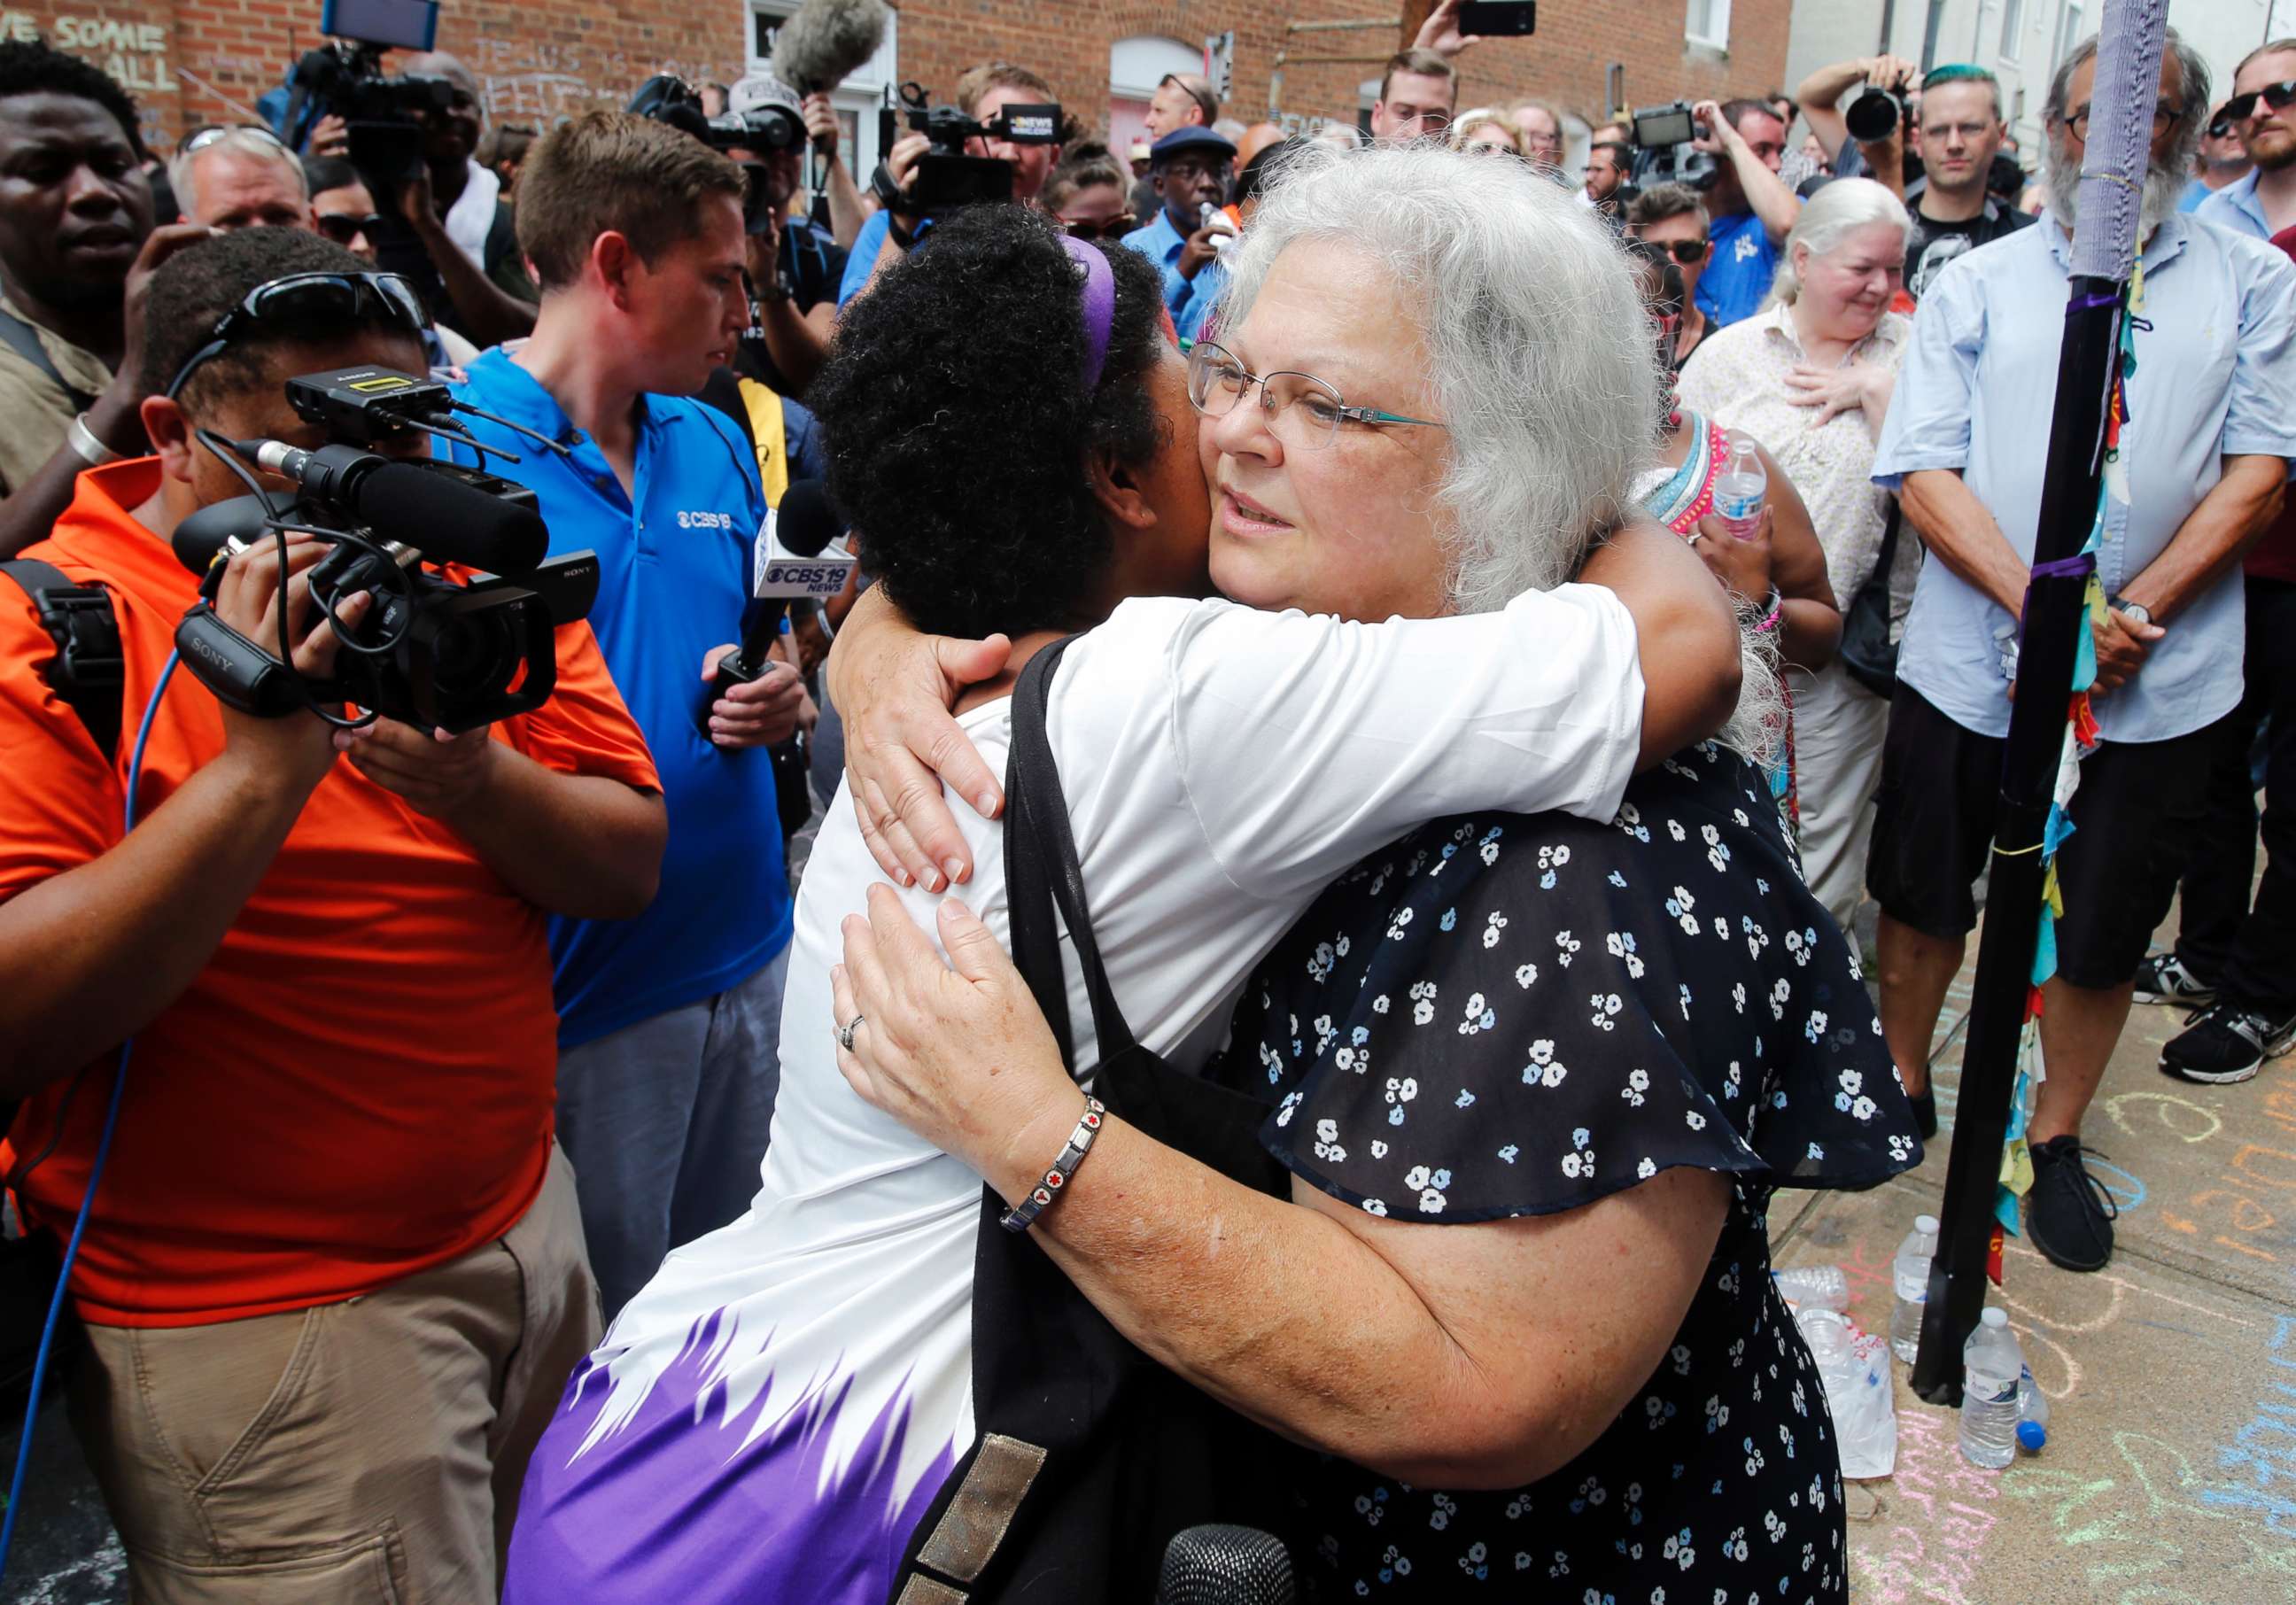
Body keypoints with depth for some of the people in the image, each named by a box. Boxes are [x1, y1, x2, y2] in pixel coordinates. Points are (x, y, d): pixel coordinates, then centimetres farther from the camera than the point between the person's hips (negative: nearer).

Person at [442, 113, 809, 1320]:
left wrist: (773, 699, -2)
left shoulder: (717, 449, 8)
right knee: (597, 1335, 12)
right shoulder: (451, 449, -13)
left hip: (746, 951, 6)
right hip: (581, 984, -6)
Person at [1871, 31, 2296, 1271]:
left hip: (2157, 683, 0)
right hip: (1967, 662, 0)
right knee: (1925, 894, 12)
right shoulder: (1975, 284, 5)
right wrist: (2045, 607, -17)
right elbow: (1925, 472, -5)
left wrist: (2132, 612, -14)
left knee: (2103, 927, 10)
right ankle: (1897, 1090, 34)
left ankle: (2056, 1138, 29)